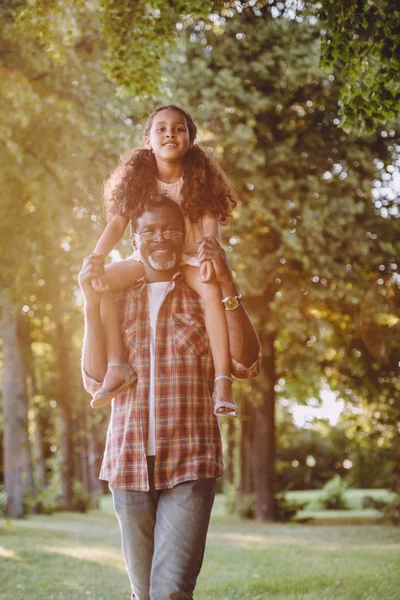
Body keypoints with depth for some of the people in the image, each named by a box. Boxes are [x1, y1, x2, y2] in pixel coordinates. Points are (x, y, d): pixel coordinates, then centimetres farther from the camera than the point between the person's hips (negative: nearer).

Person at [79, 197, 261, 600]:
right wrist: (91, 304, -5)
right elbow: (95, 379, 4)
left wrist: (227, 286, -12)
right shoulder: (116, 299, 14)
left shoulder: (206, 297, 9)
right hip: (129, 461, 3)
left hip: (190, 461, -2)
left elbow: (246, 364, -5)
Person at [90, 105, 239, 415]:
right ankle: (118, 366, -22)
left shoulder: (198, 178, -5)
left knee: (214, 289, -36)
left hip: (190, 258, -2)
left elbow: (210, 220, -16)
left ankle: (223, 379, -36)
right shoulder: (139, 179, -1)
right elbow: (118, 221, -9)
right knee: (97, 282, -23)